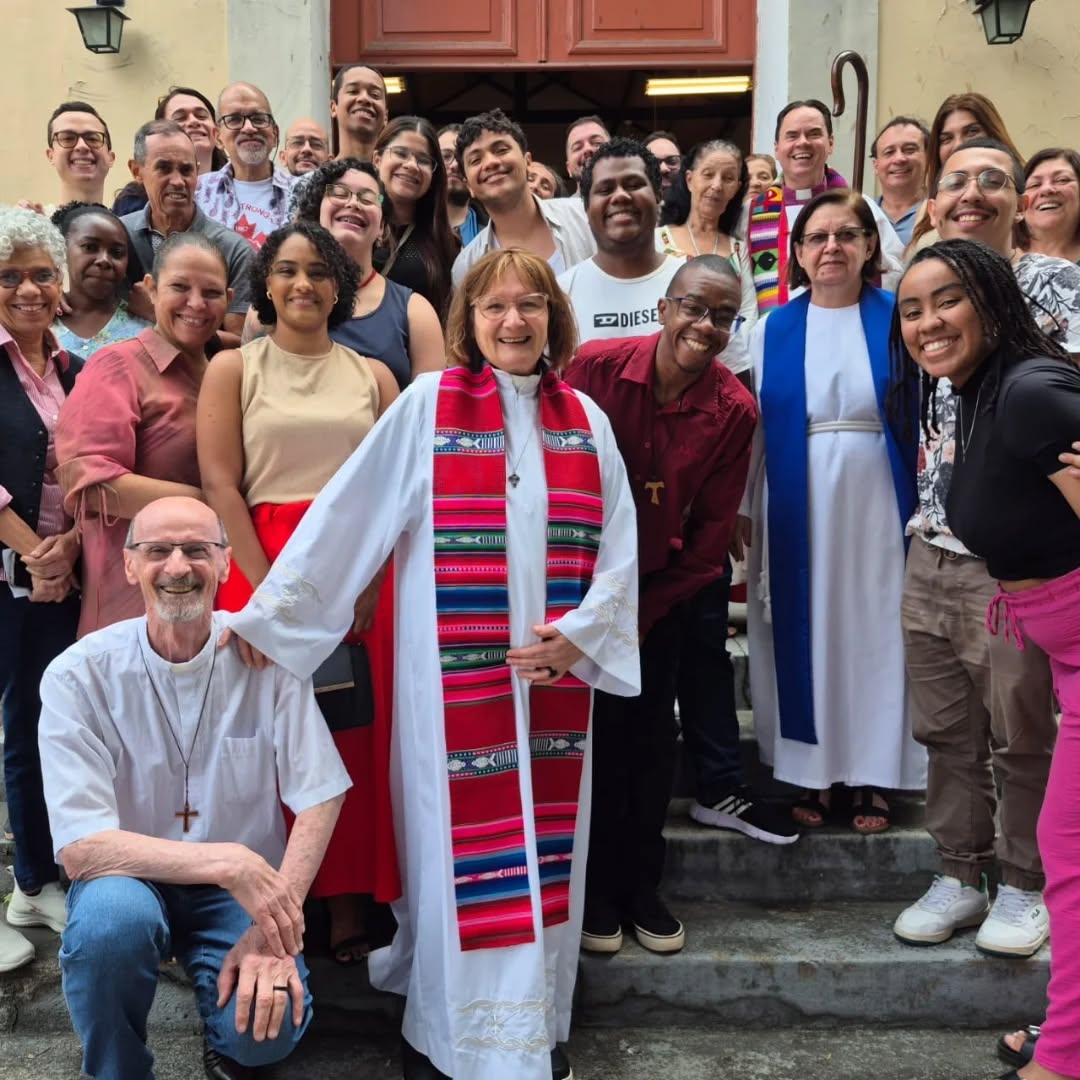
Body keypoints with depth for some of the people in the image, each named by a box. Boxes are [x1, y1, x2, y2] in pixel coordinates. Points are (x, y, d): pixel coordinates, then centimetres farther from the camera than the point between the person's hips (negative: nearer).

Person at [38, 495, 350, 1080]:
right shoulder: (79, 675, -13)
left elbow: (319, 798, -8)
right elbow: (81, 849, -19)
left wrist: (275, 924, -20)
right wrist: (226, 861, -29)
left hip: (245, 891, 1)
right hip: (130, 879, 0)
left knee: (266, 1028, -26)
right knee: (113, 916, -34)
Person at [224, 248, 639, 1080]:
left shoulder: (584, 419, 6)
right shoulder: (426, 404, -4)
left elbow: (618, 546, 6)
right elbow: (343, 519, -6)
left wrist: (578, 634, -6)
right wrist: (269, 613, -9)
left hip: (556, 668, 4)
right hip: (453, 672, -3)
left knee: (545, 843, 11)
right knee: (464, 848, 1)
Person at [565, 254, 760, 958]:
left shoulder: (734, 410, -8)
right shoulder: (597, 366, -14)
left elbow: (713, 528, -3)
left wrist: (647, 612, -6)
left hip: (664, 587, 2)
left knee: (653, 730, 7)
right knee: (596, 727, 2)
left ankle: (641, 886, 24)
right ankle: (596, 889, 19)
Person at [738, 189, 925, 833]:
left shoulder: (898, 321, 3)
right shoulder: (773, 330, 6)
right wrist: (740, 508, 2)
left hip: (876, 508, -1)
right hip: (800, 512, 1)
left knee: (876, 632, 5)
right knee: (808, 634, 6)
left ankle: (873, 776, 16)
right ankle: (817, 773, 18)